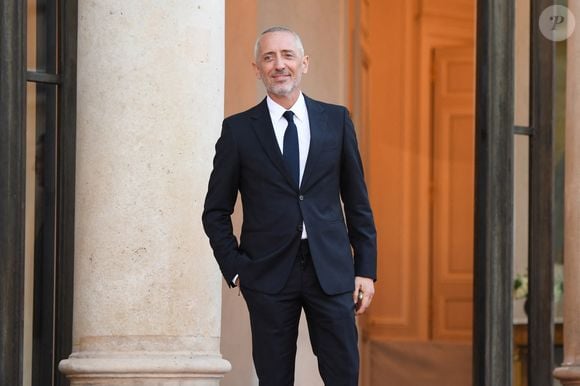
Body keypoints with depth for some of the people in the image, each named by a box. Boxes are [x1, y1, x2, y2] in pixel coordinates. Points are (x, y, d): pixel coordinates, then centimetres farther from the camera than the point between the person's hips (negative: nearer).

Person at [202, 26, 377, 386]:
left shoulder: (336, 120, 8)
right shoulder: (238, 129, 3)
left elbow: (357, 201, 10)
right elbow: (216, 211, 8)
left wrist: (366, 269, 5)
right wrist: (235, 269, -1)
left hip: (330, 271, 1)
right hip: (269, 274, -1)